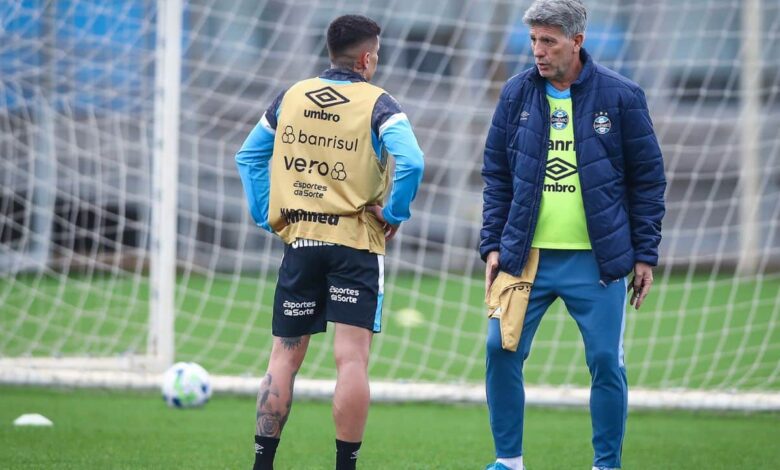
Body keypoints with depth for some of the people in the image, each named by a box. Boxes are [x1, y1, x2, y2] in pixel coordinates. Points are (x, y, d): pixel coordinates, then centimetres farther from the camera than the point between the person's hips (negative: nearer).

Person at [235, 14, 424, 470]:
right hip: (356, 244, -4)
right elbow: (411, 162, -21)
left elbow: (249, 156, 17)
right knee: (352, 359, -4)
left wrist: (267, 214, 16)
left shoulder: (292, 97, 9)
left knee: (284, 357, 10)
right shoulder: (377, 104, -6)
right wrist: (394, 214, -8)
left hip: (298, 240, 4)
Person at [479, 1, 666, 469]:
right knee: (501, 349, -3)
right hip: (526, 255, 2)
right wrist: (492, 245, 4)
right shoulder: (517, 94, 4)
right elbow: (496, 177, 11)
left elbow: (648, 180, 1)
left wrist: (645, 255, -1)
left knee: (606, 362, -1)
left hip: (598, 260, -2)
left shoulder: (621, 96, -4)